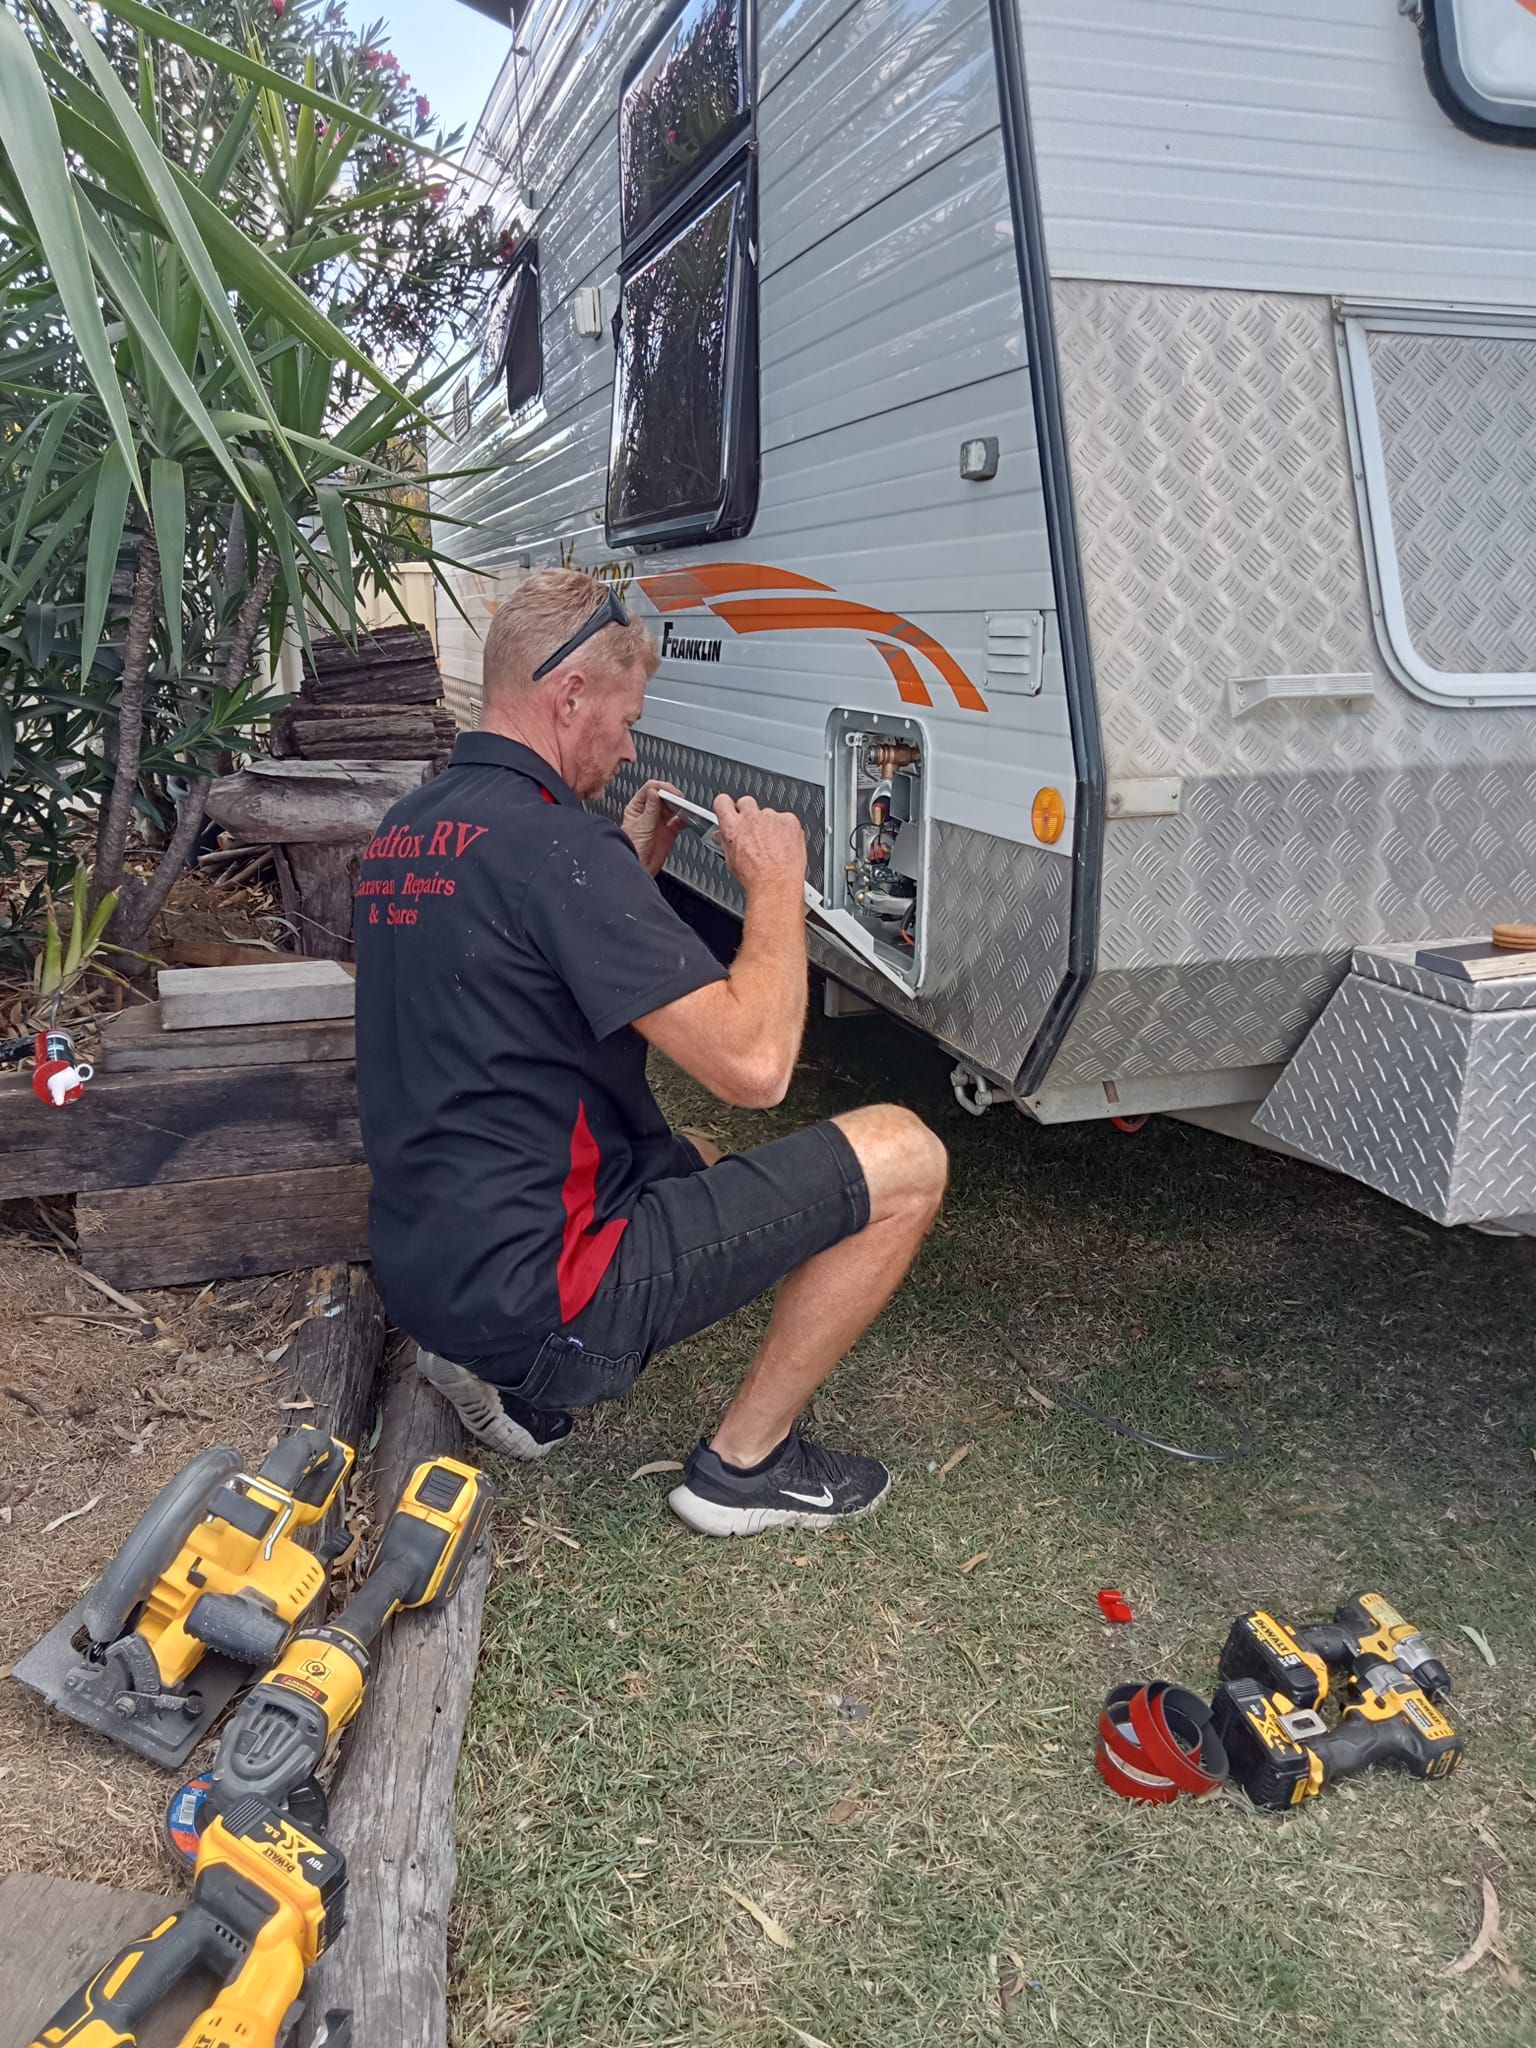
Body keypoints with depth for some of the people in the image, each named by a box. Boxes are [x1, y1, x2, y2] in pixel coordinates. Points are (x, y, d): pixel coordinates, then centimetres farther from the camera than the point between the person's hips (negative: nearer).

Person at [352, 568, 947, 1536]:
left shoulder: (405, 829, 9)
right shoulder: (553, 840, -22)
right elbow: (754, 1064, -25)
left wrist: (629, 868, 16)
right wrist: (777, 884, -9)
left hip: (425, 1267, 10)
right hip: (535, 1292, -10)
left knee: (701, 1162, 35)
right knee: (905, 1158, -7)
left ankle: (511, 1376, 18)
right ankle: (744, 1460, 7)